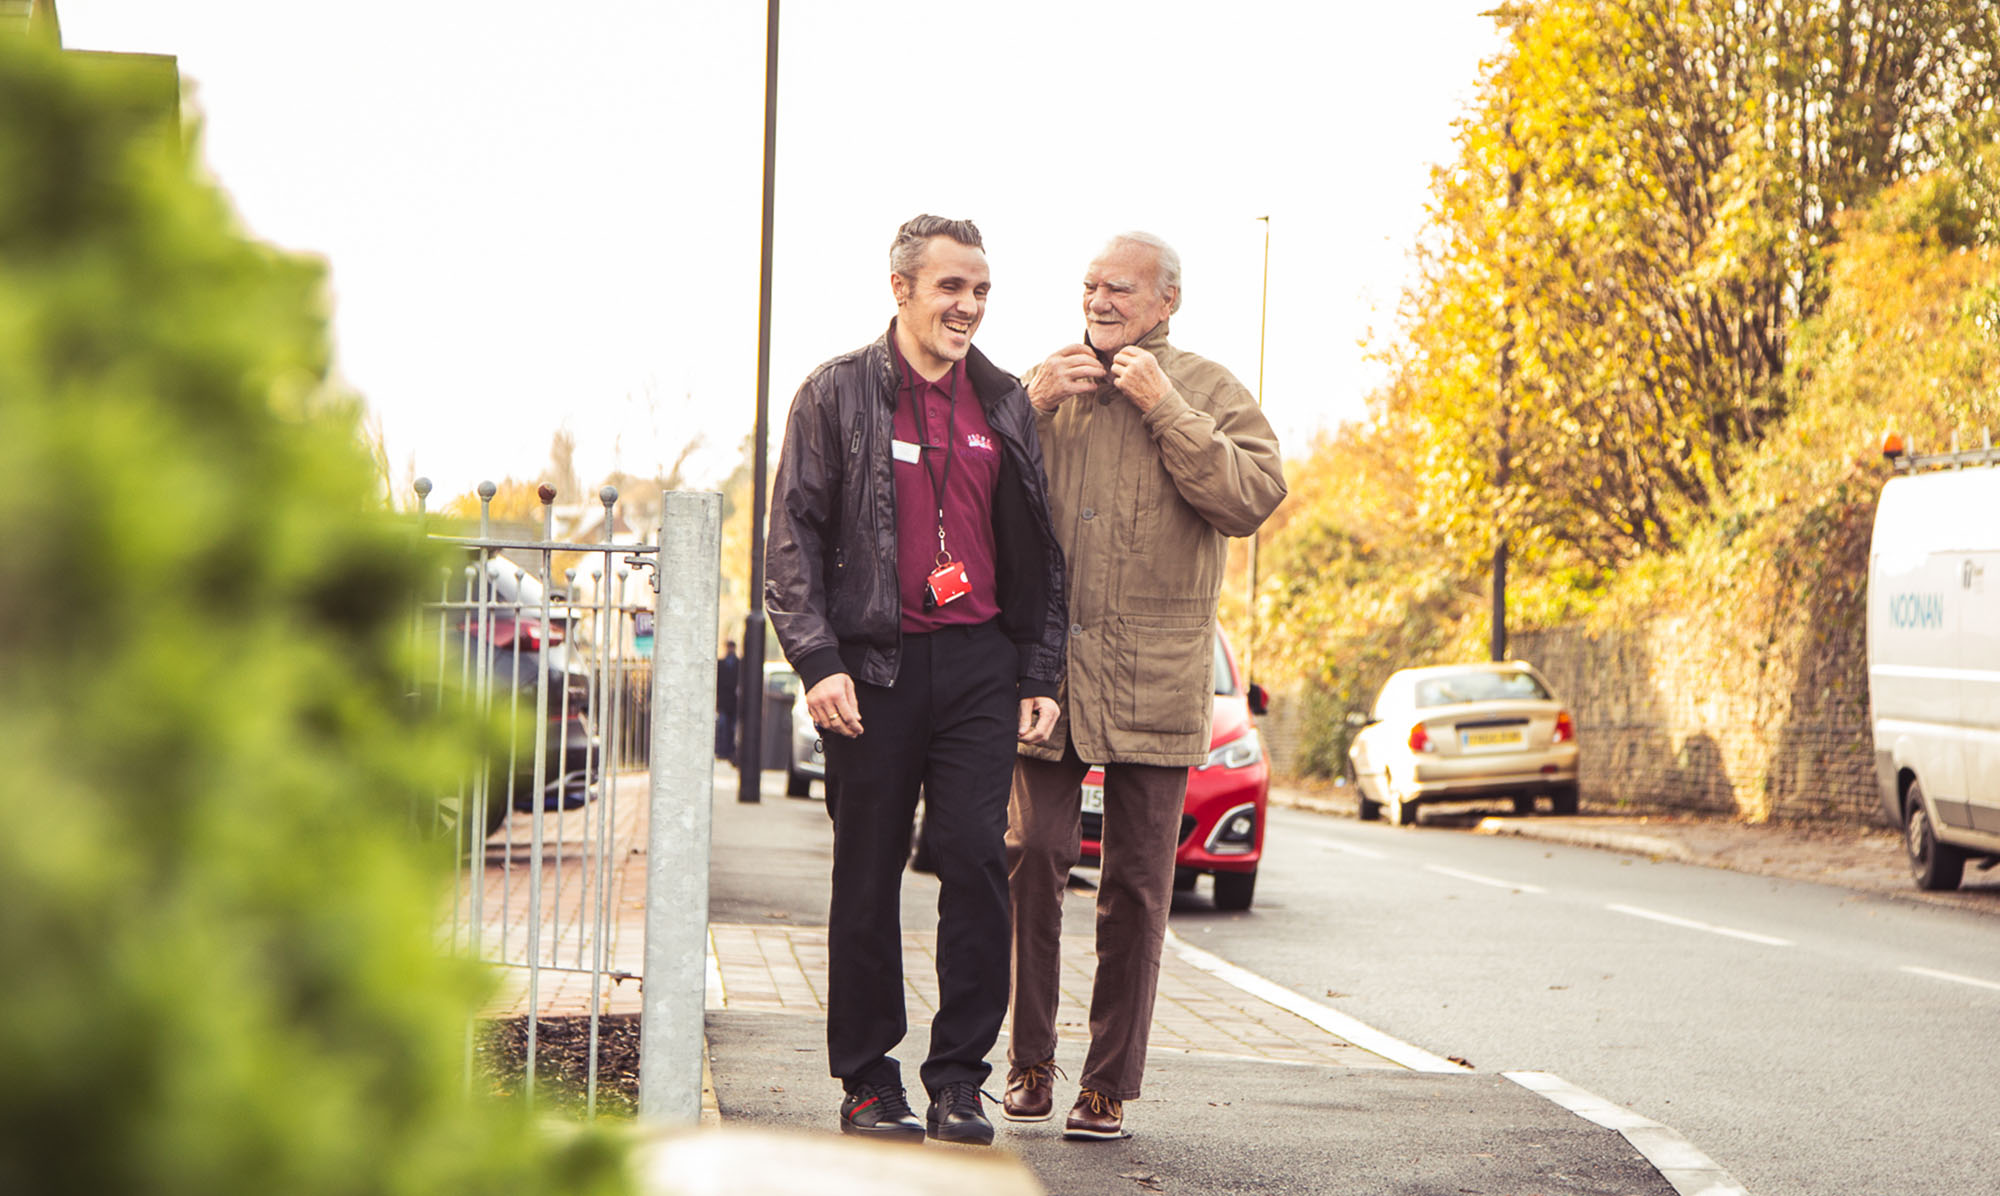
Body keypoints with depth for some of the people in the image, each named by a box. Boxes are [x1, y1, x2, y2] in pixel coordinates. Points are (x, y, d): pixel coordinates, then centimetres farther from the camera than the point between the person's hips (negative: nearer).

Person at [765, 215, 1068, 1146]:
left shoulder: (1003, 406, 13)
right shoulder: (839, 394, 2)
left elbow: (1038, 554, 16)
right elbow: (793, 537, -1)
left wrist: (1041, 676, 9)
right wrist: (818, 662, -12)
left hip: (979, 663, 2)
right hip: (875, 665, -2)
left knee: (976, 860, -7)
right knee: (869, 877, 3)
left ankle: (959, 1080, 2)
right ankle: (868, 1084, 13)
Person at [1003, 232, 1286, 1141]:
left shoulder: (1207, 392, 4)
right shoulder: (1050, 378, 12)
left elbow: (1252, 497, -11)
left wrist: (1164, 407, -13)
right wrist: (1030, 406, -5)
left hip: (1151, 679, -2)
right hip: (1045, 663, 2)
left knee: (1136, 883, 2)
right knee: (1031, 857, -4)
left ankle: (1111, 1082, 9)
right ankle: (1030, 1064, 9)